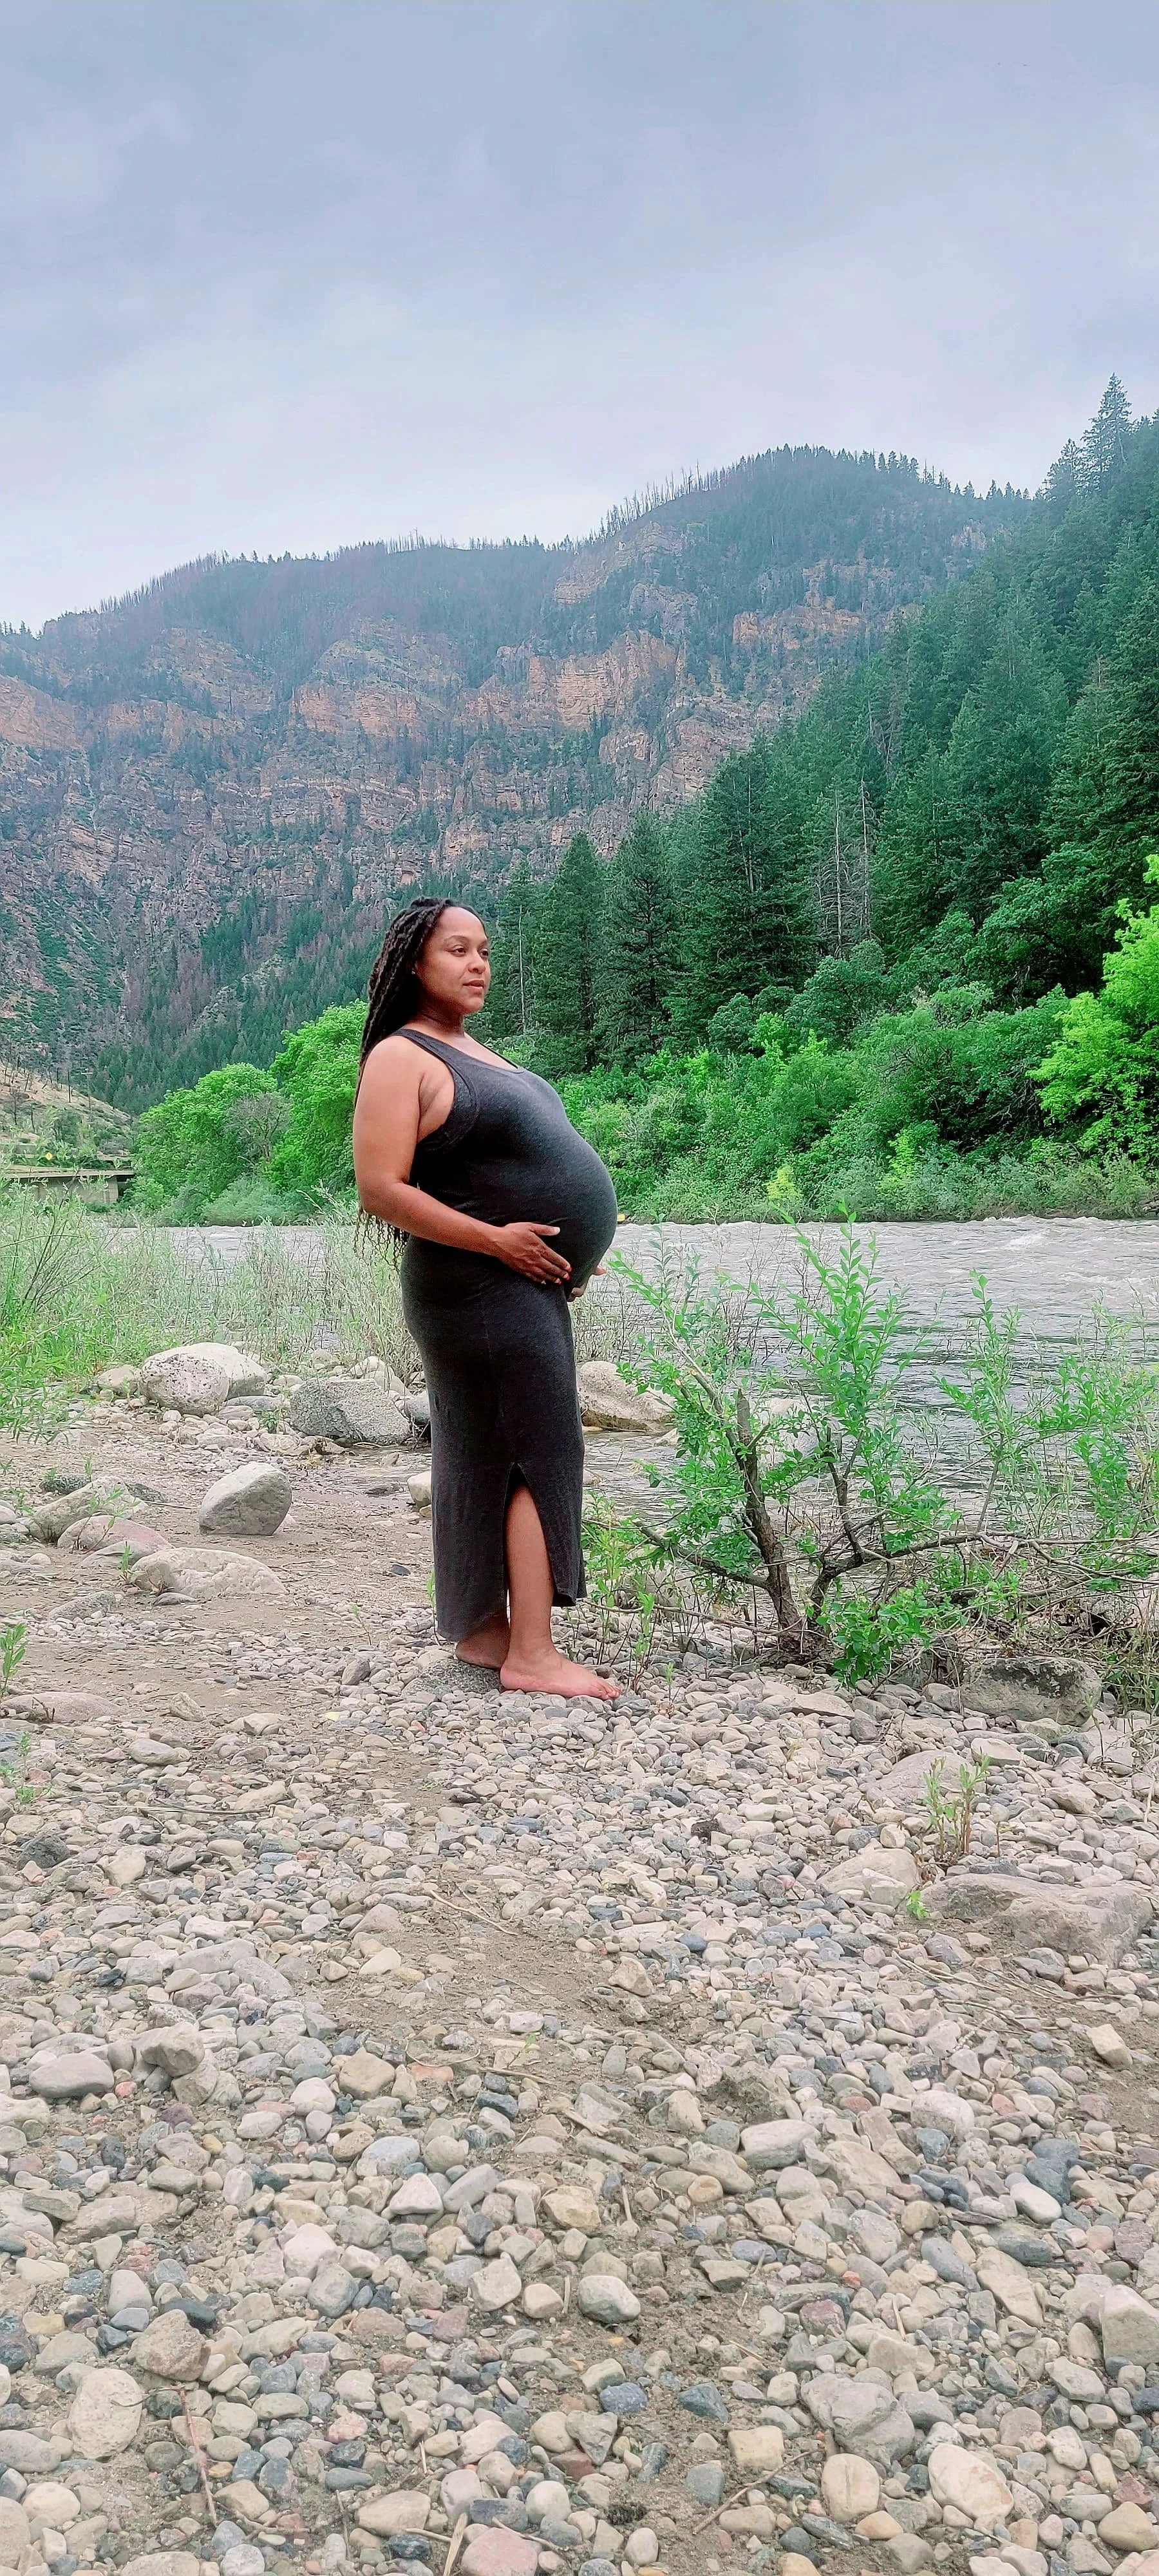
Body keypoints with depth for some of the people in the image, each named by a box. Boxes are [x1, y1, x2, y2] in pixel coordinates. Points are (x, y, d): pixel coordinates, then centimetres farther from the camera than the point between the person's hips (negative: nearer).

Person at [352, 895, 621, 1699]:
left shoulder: (473, 1052, 19)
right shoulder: (402, 1058, -10)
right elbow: (382, 1189, -18)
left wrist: (564, 1251, 13)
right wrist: (497, 1240, -21)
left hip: (528, 1284, 9)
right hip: (484, 1286, -9)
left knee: (489, 1459, 11)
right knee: (544, 1453, -10)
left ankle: (484, 1632, 19)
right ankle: (533, 1656, -7)